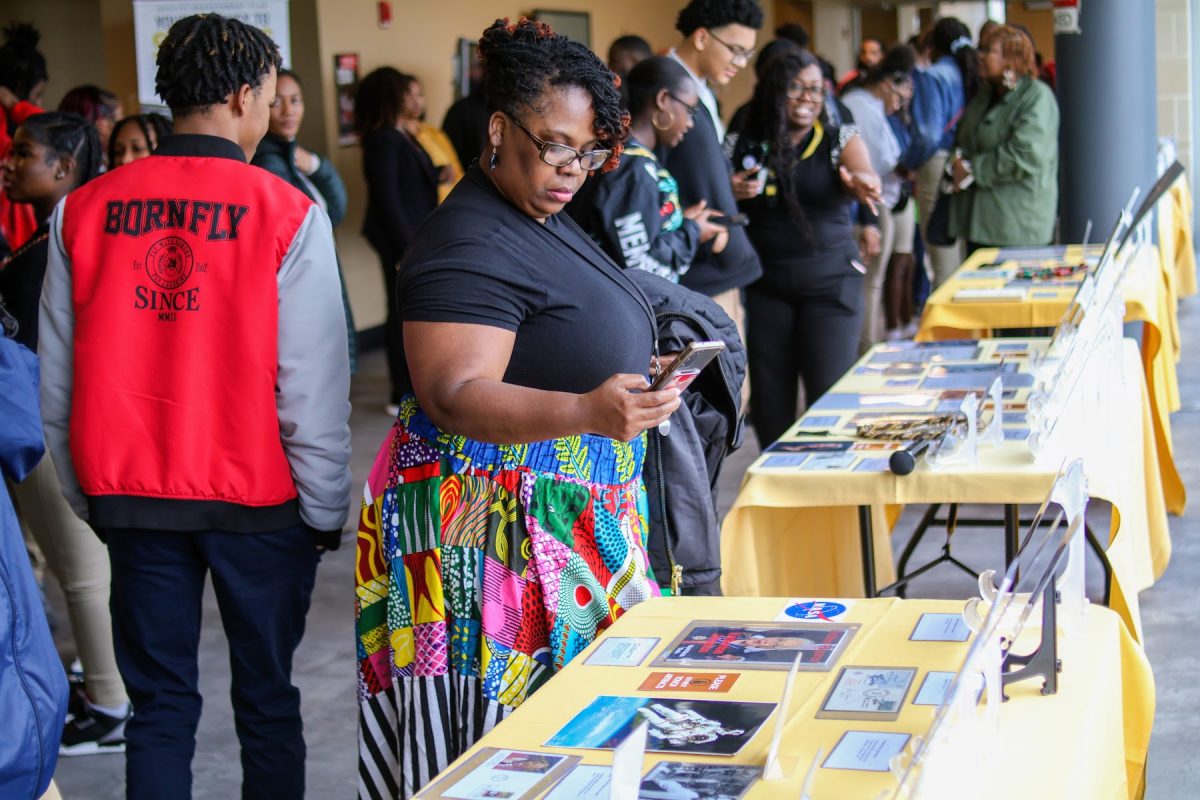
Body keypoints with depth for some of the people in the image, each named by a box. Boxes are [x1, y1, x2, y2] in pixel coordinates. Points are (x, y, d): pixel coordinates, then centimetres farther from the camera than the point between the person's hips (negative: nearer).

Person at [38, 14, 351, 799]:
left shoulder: (83, 211, -2)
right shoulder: (286, 213, -11)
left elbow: (58, 379, 3)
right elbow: (314, 389, -11)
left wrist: (89, 493, 15)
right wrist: (325, 509, 1)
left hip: (129, 496, 3)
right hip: (256, 499, -3)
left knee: (160, 702, 13)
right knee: (266, 699, 12)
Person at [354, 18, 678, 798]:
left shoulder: (541, 220, 12)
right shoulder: (468, 247, -19)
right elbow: (455, 396, -28)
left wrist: (630, 382, 26)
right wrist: (588, 412, -39)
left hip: (574, 522, 10)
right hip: (497, 528, -10)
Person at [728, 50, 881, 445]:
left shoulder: (841, 140, 3)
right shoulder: (743, 145, 5)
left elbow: (864, 174, -17)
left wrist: (863, 184, -41)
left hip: (830, 282, -1)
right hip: (764, 284, 2)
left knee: (830, 395, -5)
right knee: (769, 399, 5)